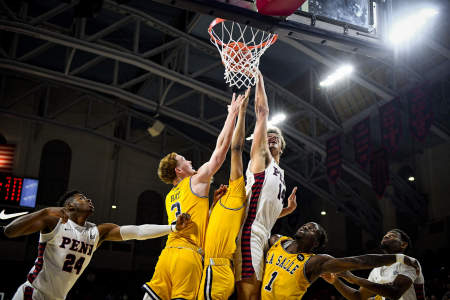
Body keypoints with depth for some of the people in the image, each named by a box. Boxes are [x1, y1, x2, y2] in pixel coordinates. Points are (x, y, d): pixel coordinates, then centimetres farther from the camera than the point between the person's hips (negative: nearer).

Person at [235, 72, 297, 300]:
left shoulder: (278, 173, 30)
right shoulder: (261, 158, 9)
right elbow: (262, 112, 3)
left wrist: (289, 209, 21)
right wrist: (259, 80, 6)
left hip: (262, 237, 9)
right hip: (249, 234, -9)